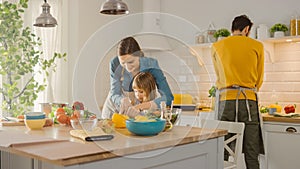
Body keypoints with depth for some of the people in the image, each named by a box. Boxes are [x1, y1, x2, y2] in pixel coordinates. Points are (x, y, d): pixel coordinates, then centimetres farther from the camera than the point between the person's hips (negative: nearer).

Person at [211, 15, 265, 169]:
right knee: (251, 154, 2)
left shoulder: (217, 46, 10)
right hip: (249, 101, 0)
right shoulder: (257, 46, 7)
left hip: (225, 100, 1)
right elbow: (259, 79, 15)